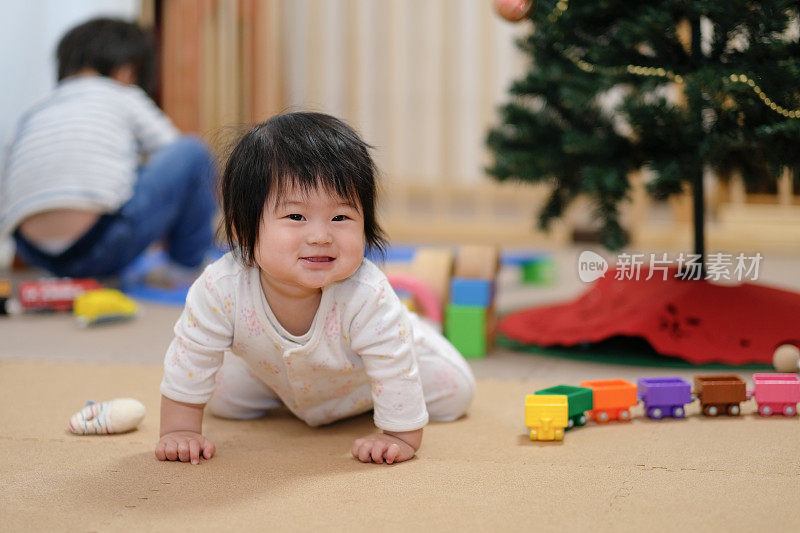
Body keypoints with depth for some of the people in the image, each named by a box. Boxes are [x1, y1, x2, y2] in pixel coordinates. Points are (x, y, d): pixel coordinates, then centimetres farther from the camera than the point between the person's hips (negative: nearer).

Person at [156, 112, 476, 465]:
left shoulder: (367, 297, -48)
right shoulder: (221, 289, -41)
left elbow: (396, 371, -36)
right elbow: (189, 359, -26)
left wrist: (401, 436, -30)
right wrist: (179, 431, -24)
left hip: (363, 374, -2)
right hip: (274, 370, 2)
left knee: (454, 393, 4)